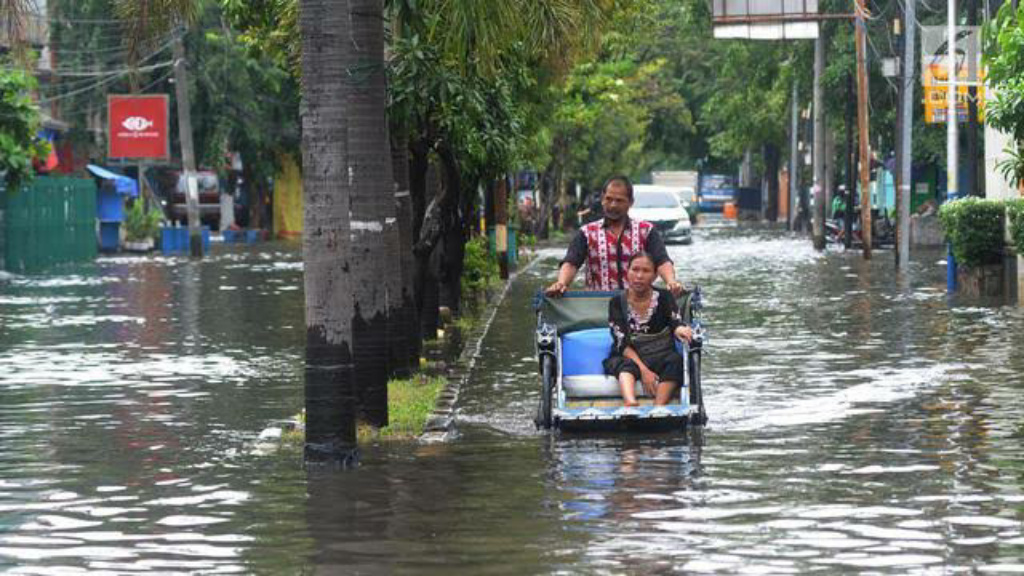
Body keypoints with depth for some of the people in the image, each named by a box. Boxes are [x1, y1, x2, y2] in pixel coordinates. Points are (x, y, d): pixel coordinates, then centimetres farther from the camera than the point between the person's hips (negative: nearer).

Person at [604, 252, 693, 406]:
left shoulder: (664, 298, 5)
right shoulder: (617, 302, 1)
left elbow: (675, 323, -9)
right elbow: (622, 343, -8)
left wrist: (679, 329, -37)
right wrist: (643, 370, -23)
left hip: (659, 357, 1)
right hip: (627, 358, -1)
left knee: (675, 360, -30)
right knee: (627, 365, -34)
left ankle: (658, 409, -48)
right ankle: (630, 402, -64)